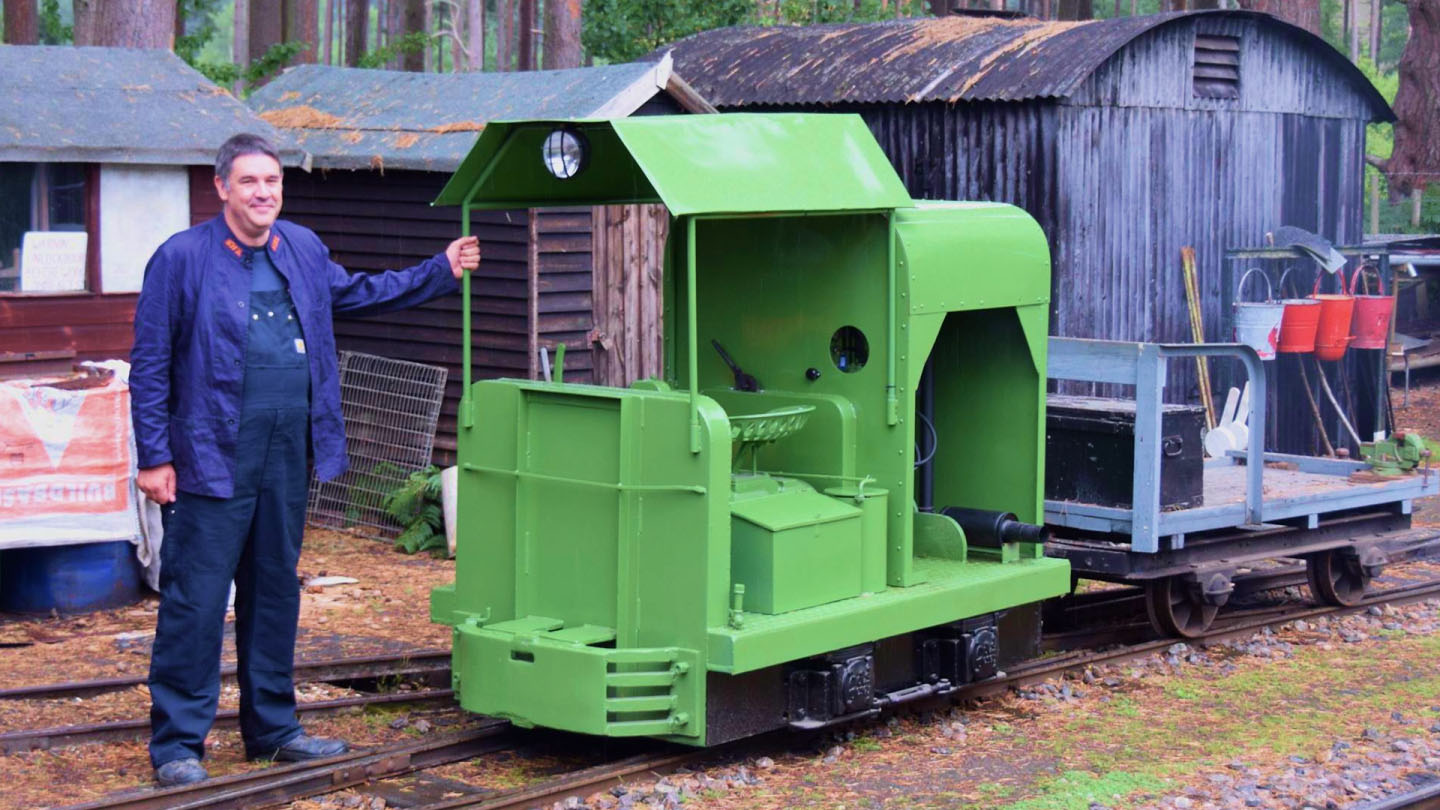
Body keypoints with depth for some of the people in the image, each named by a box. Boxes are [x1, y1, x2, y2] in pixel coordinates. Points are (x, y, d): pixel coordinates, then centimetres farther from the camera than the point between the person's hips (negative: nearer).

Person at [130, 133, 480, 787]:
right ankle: (177, 743, 4)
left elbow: (355, 292, 30)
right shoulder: (182, 259, -7)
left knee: (276, 591, 15)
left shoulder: (303, 249, 11)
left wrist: (442, 272, 26)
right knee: (196, 599, -4)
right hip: (212, 455, -6)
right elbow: (149, 365, -6)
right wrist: (154, 457, -10)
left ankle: (272, 728, 26)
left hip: (288, 454, 6)